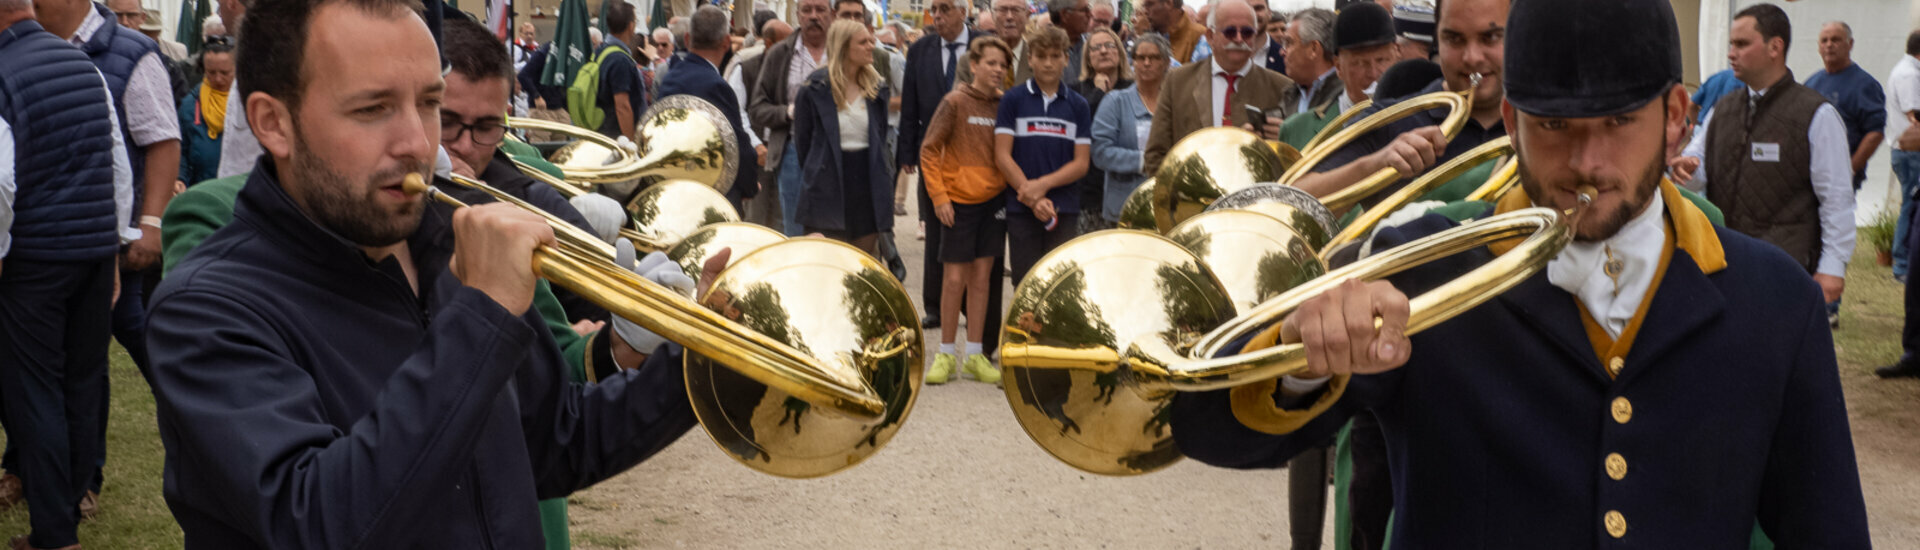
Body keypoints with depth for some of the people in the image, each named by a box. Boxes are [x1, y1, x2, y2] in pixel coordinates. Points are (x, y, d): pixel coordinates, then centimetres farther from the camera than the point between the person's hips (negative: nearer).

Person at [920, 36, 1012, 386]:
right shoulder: (955, 102, -8)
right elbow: (929, 151, -7)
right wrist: (939, 197, -12)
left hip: (993, 199, 4)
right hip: (959, 200, -4)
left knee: (981, 278, 8)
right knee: (954, 278, 0)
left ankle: (975, 355, 15)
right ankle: (946, 354, 11)